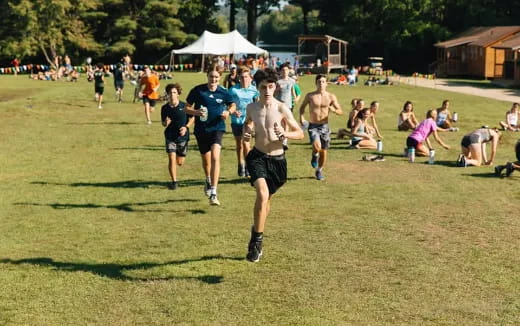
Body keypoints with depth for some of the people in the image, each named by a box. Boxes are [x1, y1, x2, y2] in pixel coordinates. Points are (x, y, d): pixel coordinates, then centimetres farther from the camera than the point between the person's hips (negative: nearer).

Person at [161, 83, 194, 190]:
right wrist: (166, 123, -17)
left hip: (183, 137, 0)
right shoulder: (165, 108, -4)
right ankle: (174, 181, 3)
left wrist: (186, 127, -14)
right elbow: (163, 123, 7)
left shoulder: (184, 106, -9)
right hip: (170, 137, 0)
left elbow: (192, 118, 2)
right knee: (172, 159, -11)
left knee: (180, 162, 8)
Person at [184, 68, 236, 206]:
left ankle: (213, 193, -22)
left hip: (217, 128, -1)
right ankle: (208, 181, 50)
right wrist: (196, 112, -18)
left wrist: (228, 112, -6)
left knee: (215, 157, -21)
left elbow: (233, 105, 16)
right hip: (201, 130, 2)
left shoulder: (223, 92, -2)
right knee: (206, 159, 16)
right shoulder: (197, 90, -4)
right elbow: (187, 108, 2)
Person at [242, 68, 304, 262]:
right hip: (257, 157, 0)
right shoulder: (252, 108, -1)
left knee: (266, 199, 15)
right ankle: (257, 240, -14)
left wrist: (285, 134, -24)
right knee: (262, 194, -23)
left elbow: (300, 133, -4)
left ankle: (256, 230, 42)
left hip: (277, 159, 1)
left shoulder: (282, 109, -8)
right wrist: (246, 133, 0)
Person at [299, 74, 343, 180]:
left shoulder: (331, 97, -1)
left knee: (323, 151, 8)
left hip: (324, 126, 2)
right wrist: (301, 117, -1)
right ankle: (314, 155, 12)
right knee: (317, 146, -25)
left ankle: (319, 171, 31)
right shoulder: (310, 96, -1)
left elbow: (340, 112, 1)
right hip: (313, 126, -2)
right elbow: (302, 106, 16)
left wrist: (334, 110, -21)